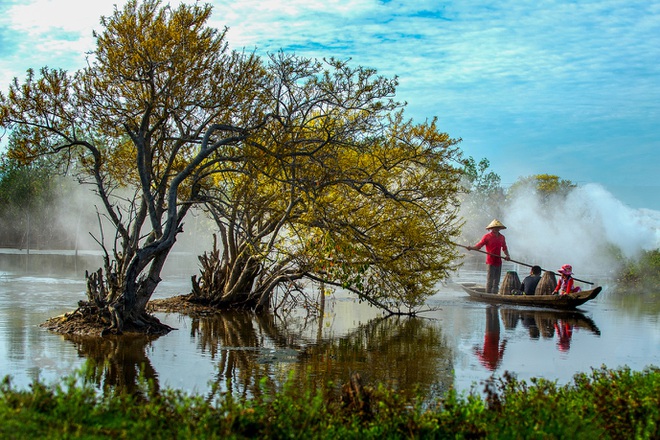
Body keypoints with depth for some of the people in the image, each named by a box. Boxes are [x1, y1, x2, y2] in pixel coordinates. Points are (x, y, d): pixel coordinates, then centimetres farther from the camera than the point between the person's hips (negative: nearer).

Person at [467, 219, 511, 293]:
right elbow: (478, 246, -8)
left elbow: (504, 248, 23)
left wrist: (507, 255, 5)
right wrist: (471, 248, -26)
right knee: (490, 280, -7)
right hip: (491, 262, -6)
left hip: (498, 262, 6)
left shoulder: (502, 237, 13)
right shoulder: (487, 236, -4)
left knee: (496, 281, 9)